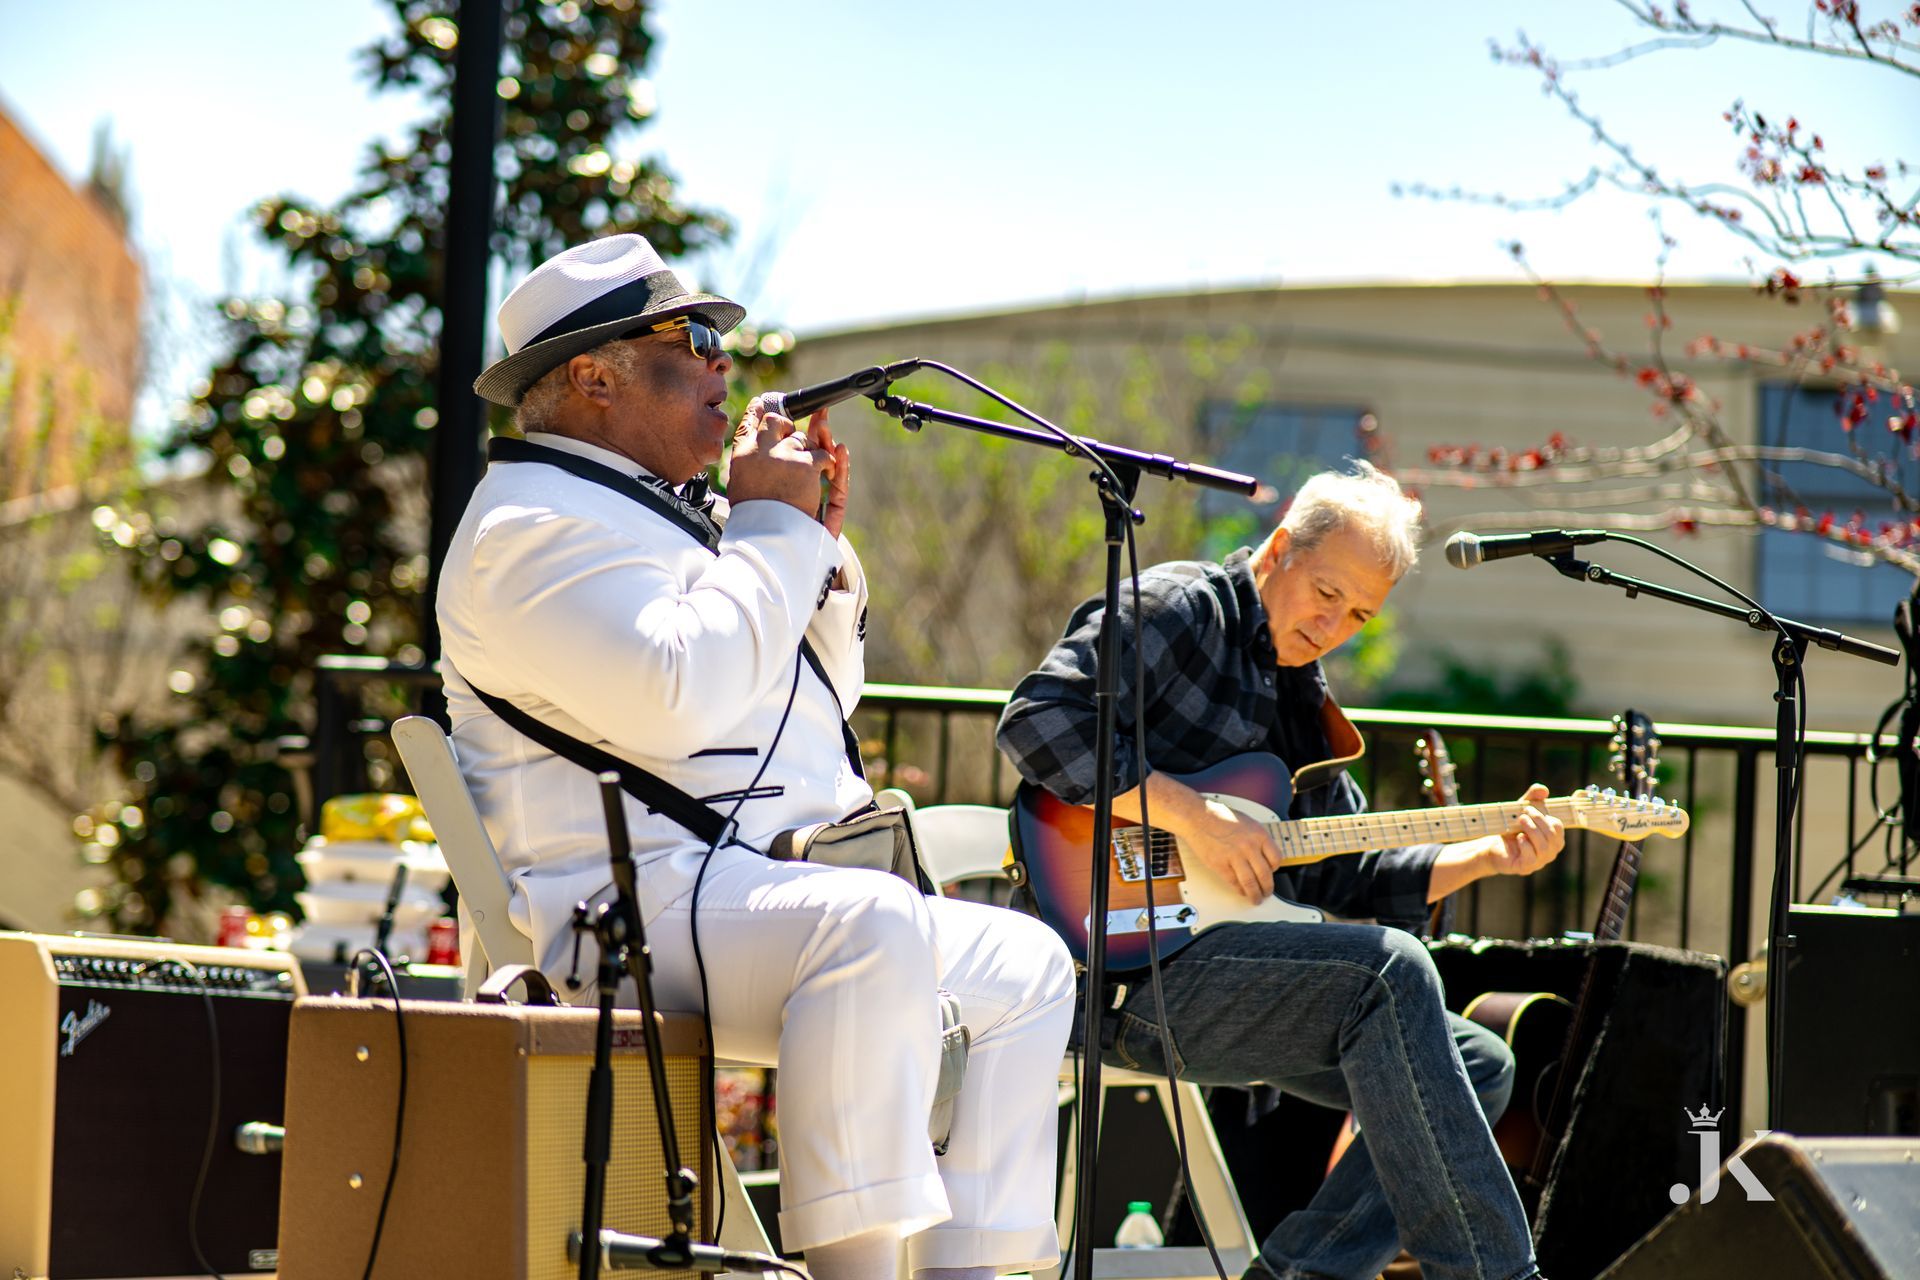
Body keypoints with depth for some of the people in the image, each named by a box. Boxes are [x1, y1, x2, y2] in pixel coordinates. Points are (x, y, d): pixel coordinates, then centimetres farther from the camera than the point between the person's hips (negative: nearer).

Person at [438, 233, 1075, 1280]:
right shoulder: (538, 526, -8)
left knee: (1025, 967, 6)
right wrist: (769, 528, -12)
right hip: (641, 901, -11)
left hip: (760, 888, 11)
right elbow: (675, 699, -25)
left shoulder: (658, 512, 24)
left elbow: (818, 700, 29)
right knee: (875, 926, -35)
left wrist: (818, 543, 13)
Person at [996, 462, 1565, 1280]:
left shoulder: (1302, 698, 22)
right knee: (1388, 970, -27)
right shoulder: (1180, 610, -5)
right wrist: (1191, 816, -22)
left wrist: (1487, 857, 7)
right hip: (1128, 966, -9)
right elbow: (1037, 721, -21)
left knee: (1480, 1069, 2)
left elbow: (1342, 880, 21)